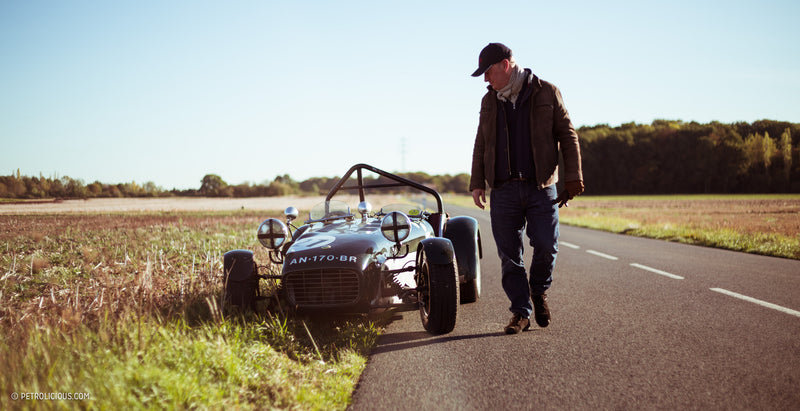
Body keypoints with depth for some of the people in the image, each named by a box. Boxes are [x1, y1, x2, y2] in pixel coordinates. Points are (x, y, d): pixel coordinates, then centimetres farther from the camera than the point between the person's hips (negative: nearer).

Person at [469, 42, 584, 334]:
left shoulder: (546, 93, 3)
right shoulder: (489, 101, 14)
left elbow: (568, 136, 4)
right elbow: (481, 145, 19)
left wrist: (573, 179, -2)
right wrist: (477, 183, 11)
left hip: (541, 189, -3)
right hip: (503, 190, 3)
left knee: (546, 246, -11)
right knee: (509, 255, 0)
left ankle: (539, 292, 18)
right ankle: (521, 313, 9)